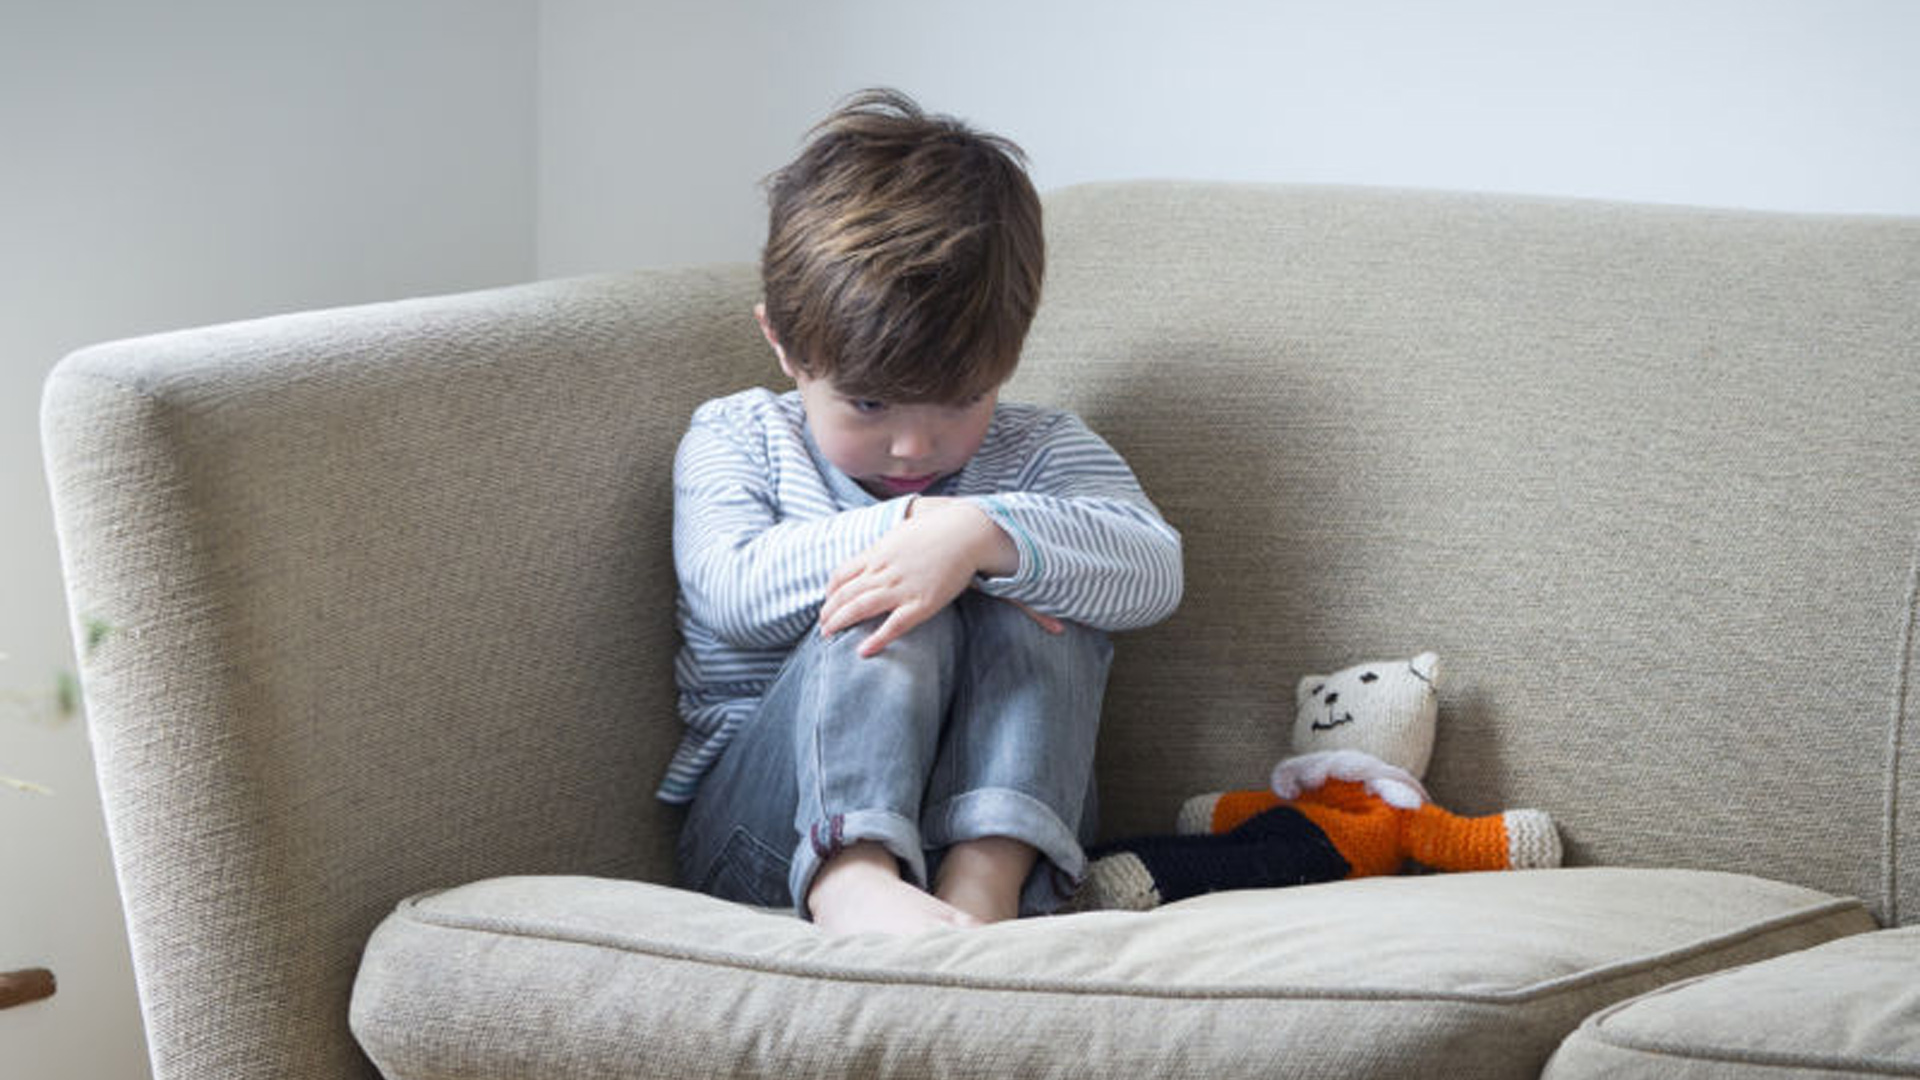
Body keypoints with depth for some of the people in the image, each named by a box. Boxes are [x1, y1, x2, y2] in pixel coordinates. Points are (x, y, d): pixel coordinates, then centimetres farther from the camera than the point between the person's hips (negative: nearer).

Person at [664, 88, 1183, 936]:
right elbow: (735, 592, -12)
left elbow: (1151, 570, -13)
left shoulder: (1040, 452, 9)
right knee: (895, 617, -29)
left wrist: (983, 535, -30)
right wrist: (902, 530, -20)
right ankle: (851, 879, -52)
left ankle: (984, 883, -43)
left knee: (1036, 613, -24)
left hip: (990, 809, 1)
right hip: (770, 826, -1)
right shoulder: (734, 439, 8)